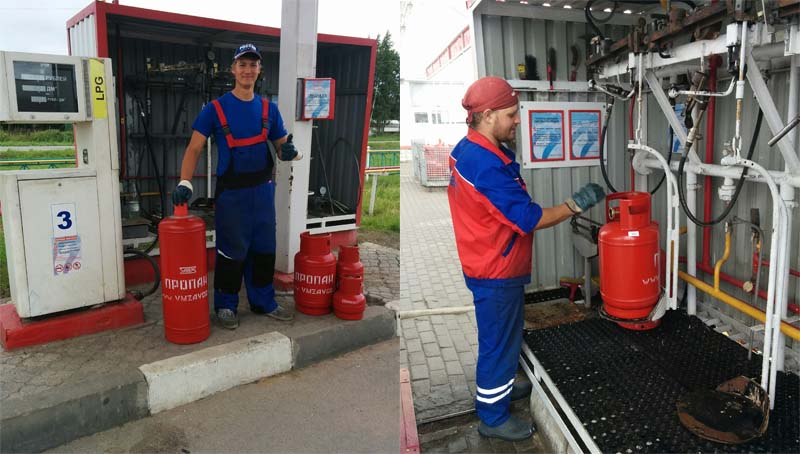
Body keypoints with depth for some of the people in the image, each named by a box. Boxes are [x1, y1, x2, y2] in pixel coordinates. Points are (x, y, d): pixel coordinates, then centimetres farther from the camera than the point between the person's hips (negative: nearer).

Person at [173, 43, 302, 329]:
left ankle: (263, 301, 27)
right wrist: (185, 182, -20)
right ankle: (226, 305, 20)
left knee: (264, 249, 12)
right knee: (232, 251, 3)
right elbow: (195, 148, -6)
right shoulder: (216, 108, -4)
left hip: (263, 190, 4)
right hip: (231, 192, -4)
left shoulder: (269, 109, 7)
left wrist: (289, 152, -14)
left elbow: (282, 146, 11)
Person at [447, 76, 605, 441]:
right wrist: (576, 204, -19)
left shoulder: (467, 149, 3)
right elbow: (528, 218, -26)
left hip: (490, 264, 10)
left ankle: (498, 387, 46)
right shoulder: (487, 166, -30)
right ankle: (493, 417, 23)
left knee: (502, 336, 26)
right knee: (499, 341, 6)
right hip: (497, 272, -10)